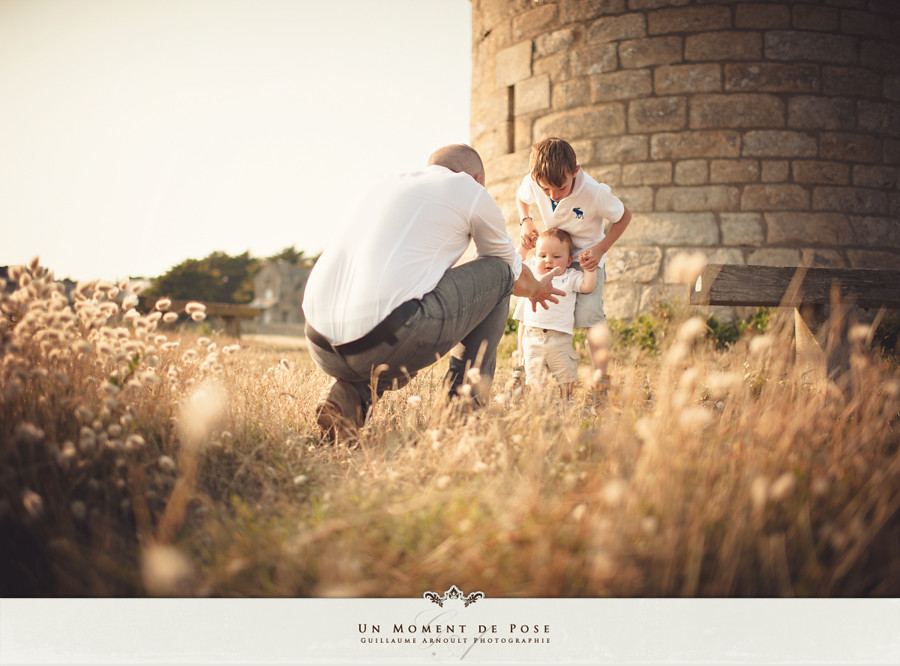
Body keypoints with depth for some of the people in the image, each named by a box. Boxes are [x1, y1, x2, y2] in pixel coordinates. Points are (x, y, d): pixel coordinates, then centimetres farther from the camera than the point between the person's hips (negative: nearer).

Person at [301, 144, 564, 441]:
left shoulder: (388, 185, 31)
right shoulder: (470, 190, 14)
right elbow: (514, 273, 29)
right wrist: (538, 289, 55)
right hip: (387, 341, -6)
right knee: (498, 271, 17)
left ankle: (352, 393, 12)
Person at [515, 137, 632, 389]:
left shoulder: (594, 193, -32)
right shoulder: (532, 183, -22)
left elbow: (624, 216, -13)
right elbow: (521, 197, 5)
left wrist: (600, 250, -22)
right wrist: (526, 222, -14)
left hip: (586, 256, -4)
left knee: (589, 311, -23)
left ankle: (601, 374, -13)